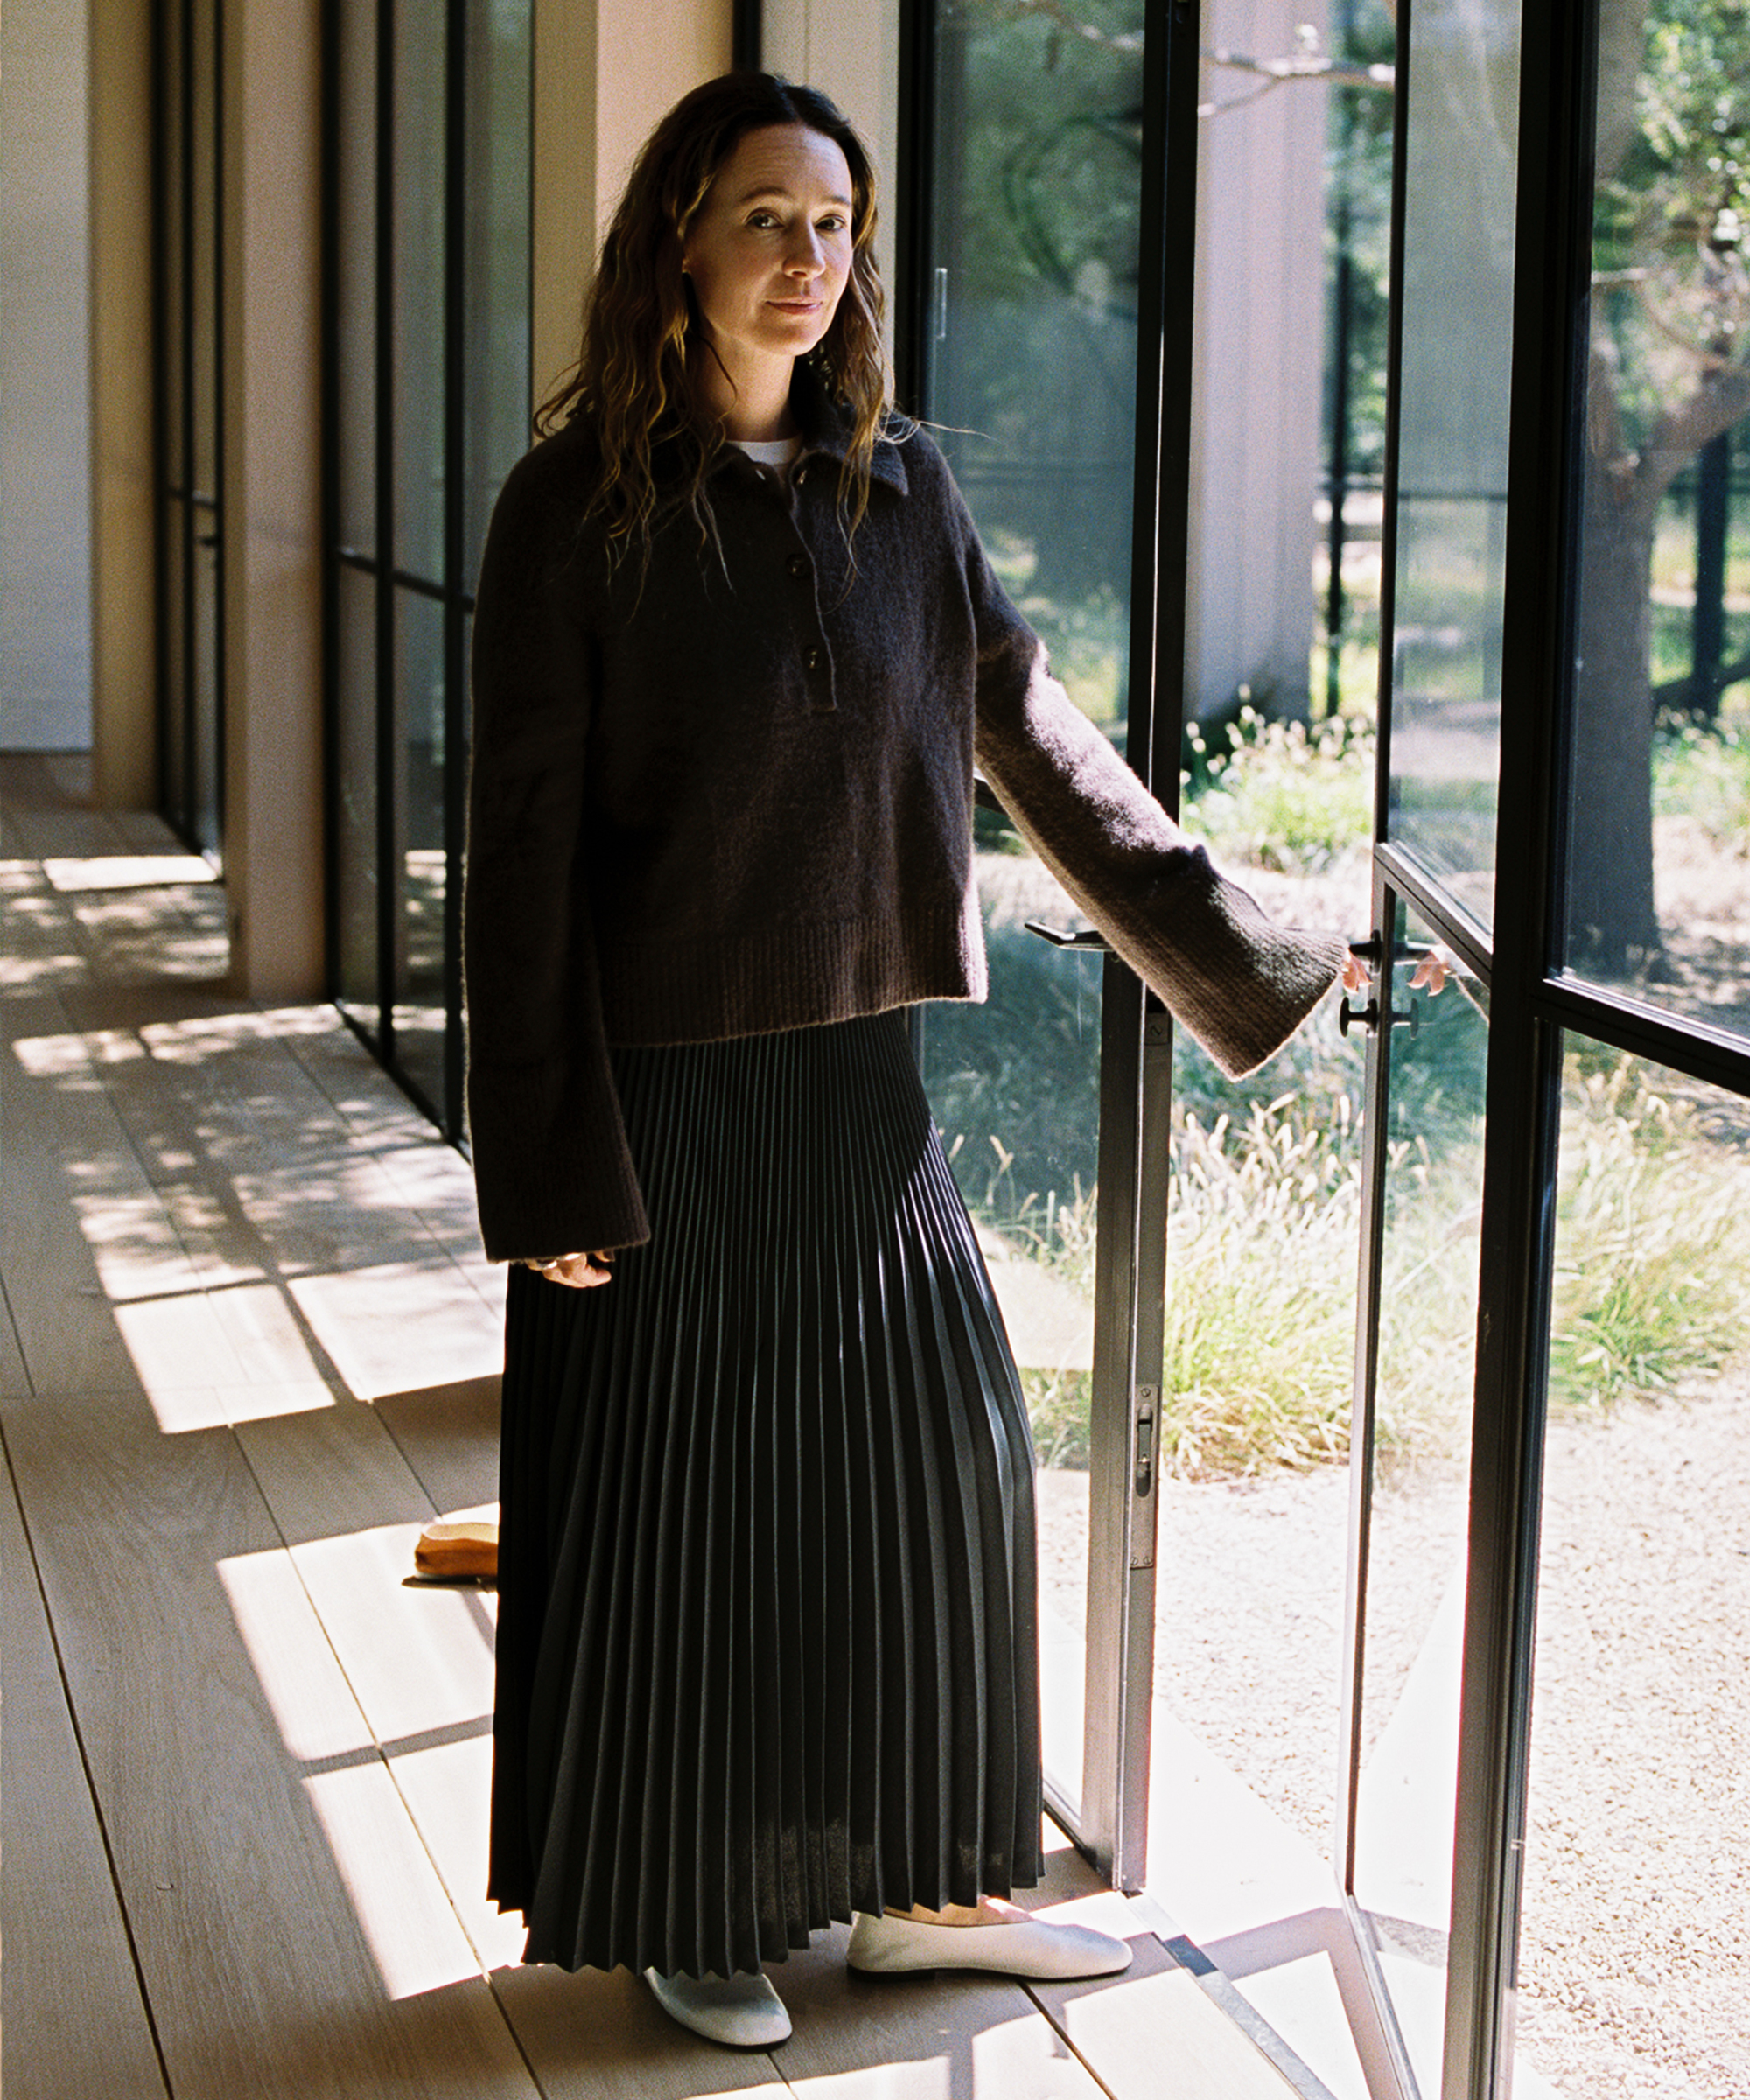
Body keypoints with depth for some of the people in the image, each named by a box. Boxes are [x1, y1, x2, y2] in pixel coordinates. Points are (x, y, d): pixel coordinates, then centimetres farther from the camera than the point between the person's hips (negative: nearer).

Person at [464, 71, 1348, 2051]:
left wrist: (1238, 945, 11)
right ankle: (684, 1907, 24)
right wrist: (551, 1167, -14)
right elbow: (524, 843, -11)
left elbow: (1032, 735, 11)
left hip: (856, 1066, 5)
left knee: (937, 1459, 10)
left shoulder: (896, 486, 4)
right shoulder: (580, 504, -10)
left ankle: (914, 1881, 28)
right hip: (660, 1082, -5)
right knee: (678, 1495, 5)